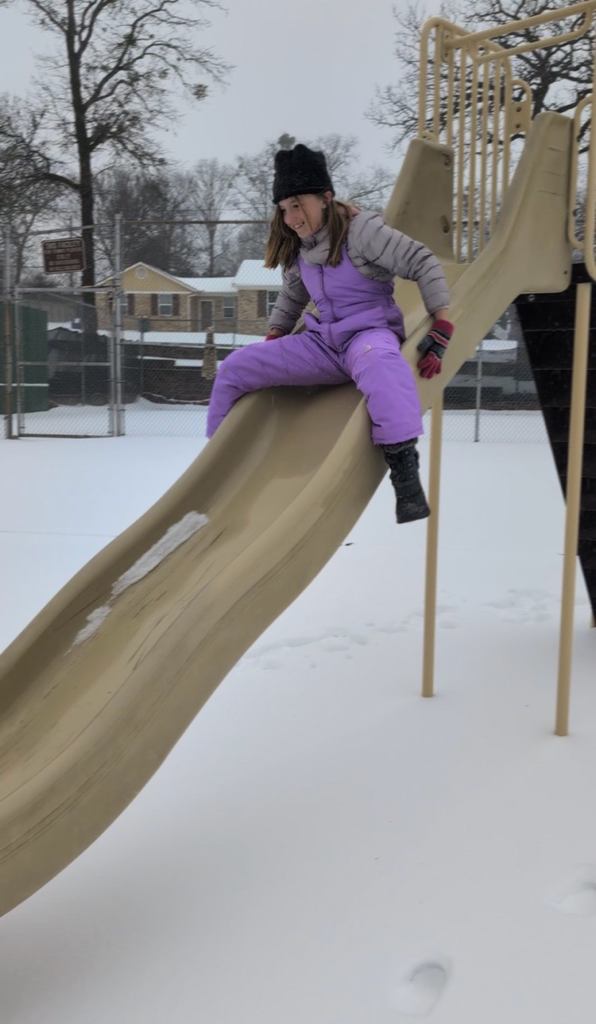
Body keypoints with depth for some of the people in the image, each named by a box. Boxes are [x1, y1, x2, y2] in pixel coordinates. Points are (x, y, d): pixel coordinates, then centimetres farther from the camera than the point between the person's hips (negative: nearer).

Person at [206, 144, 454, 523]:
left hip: (371, 332, -7)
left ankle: (405, 471, -49)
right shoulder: (298, 249, 9)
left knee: (377, 361, -46)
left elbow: (423, 264, -14)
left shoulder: (361, 229, -13)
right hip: (324, 342, 7)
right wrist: (273, 338, 16)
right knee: (235, 368, -2)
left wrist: (441, 329, -19)